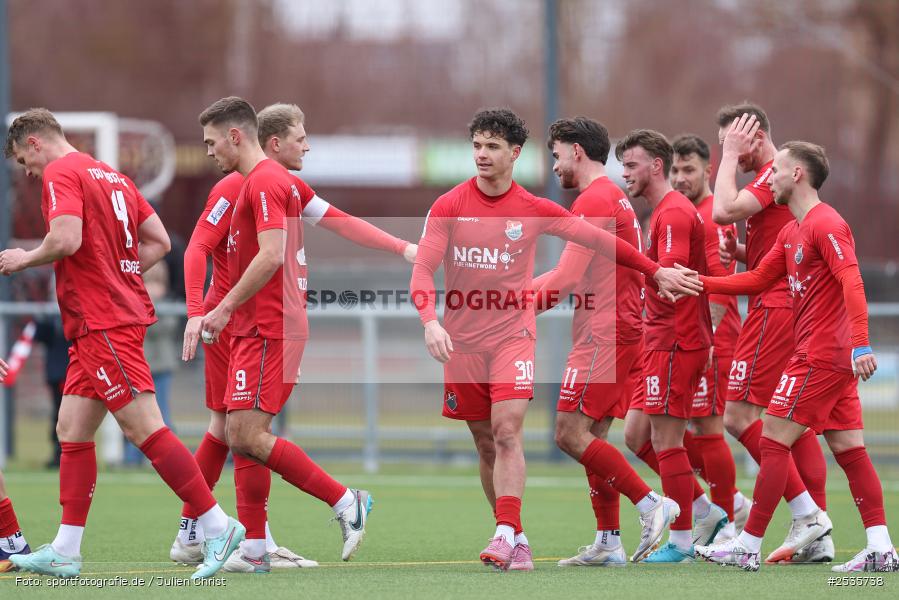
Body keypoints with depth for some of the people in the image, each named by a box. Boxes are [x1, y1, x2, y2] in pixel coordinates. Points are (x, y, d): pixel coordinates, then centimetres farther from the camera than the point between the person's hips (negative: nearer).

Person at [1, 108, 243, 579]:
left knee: (144, 429, -10)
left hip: (104, 325, -10)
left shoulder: (61, 173, -7)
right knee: (72, 431, 9)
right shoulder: (112, 175, 19)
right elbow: (158, 241, 17)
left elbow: (66, 240, -22)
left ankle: (219, 526, -11)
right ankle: (65, 552, 9)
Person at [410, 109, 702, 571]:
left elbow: (597, 240, 11)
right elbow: (423, 269, -7)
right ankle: (517, 542, 13)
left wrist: (655, 272, 13)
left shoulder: (534, 210, 2)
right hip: (462, 339, 2)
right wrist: (430, 321, -24)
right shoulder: (448, 207, 0)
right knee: (485, 444, 5)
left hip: (512, 334, -2)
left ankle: (506, 533, -24)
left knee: (507, 433, -18)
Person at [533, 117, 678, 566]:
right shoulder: (615, 198, 21)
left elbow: (567, 278, -16)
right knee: (592, 436, 9)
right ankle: (608, 543, 7)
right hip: (621, 331, 10)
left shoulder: (593, 200, -12)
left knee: (571, 434, -12)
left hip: (604, 334, -10)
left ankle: (650, 504, -13)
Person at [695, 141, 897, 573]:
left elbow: (852, 282, -23)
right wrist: (701, 283, 16)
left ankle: (748, 546, -3)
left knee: (773, 441, -6)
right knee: (847, 447, 5)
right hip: (836, 359, 10)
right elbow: (758, 280, 25)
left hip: (820, 357, -10)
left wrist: (860, 344, -32)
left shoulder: (826, 225, -13)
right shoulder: (792, 232, 18)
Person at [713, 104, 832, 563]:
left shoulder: (775, 174, -12)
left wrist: (730, 157, -12)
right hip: (790, 308, 11)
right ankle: (818, 536, 7)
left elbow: (724, 211, -25)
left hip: (775, 309, -11)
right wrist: (742, 254, 8)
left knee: (739, 414, -11)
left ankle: (805, 512, -14)